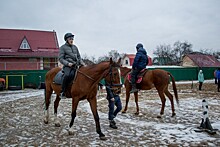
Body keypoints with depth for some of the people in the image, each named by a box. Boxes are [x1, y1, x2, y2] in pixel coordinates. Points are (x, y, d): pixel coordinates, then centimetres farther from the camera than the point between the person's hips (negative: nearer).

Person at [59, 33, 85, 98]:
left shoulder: (75, 47, 20)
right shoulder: (63, 47, 5)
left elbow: (79, 56, 24)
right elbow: (61, 59, -1)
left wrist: (81, 63, 7)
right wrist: (67, 63, -16)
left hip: (76, 65, 6)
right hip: (67, 66, -6)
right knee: (67, 75, -34)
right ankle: (62, 92, -24)